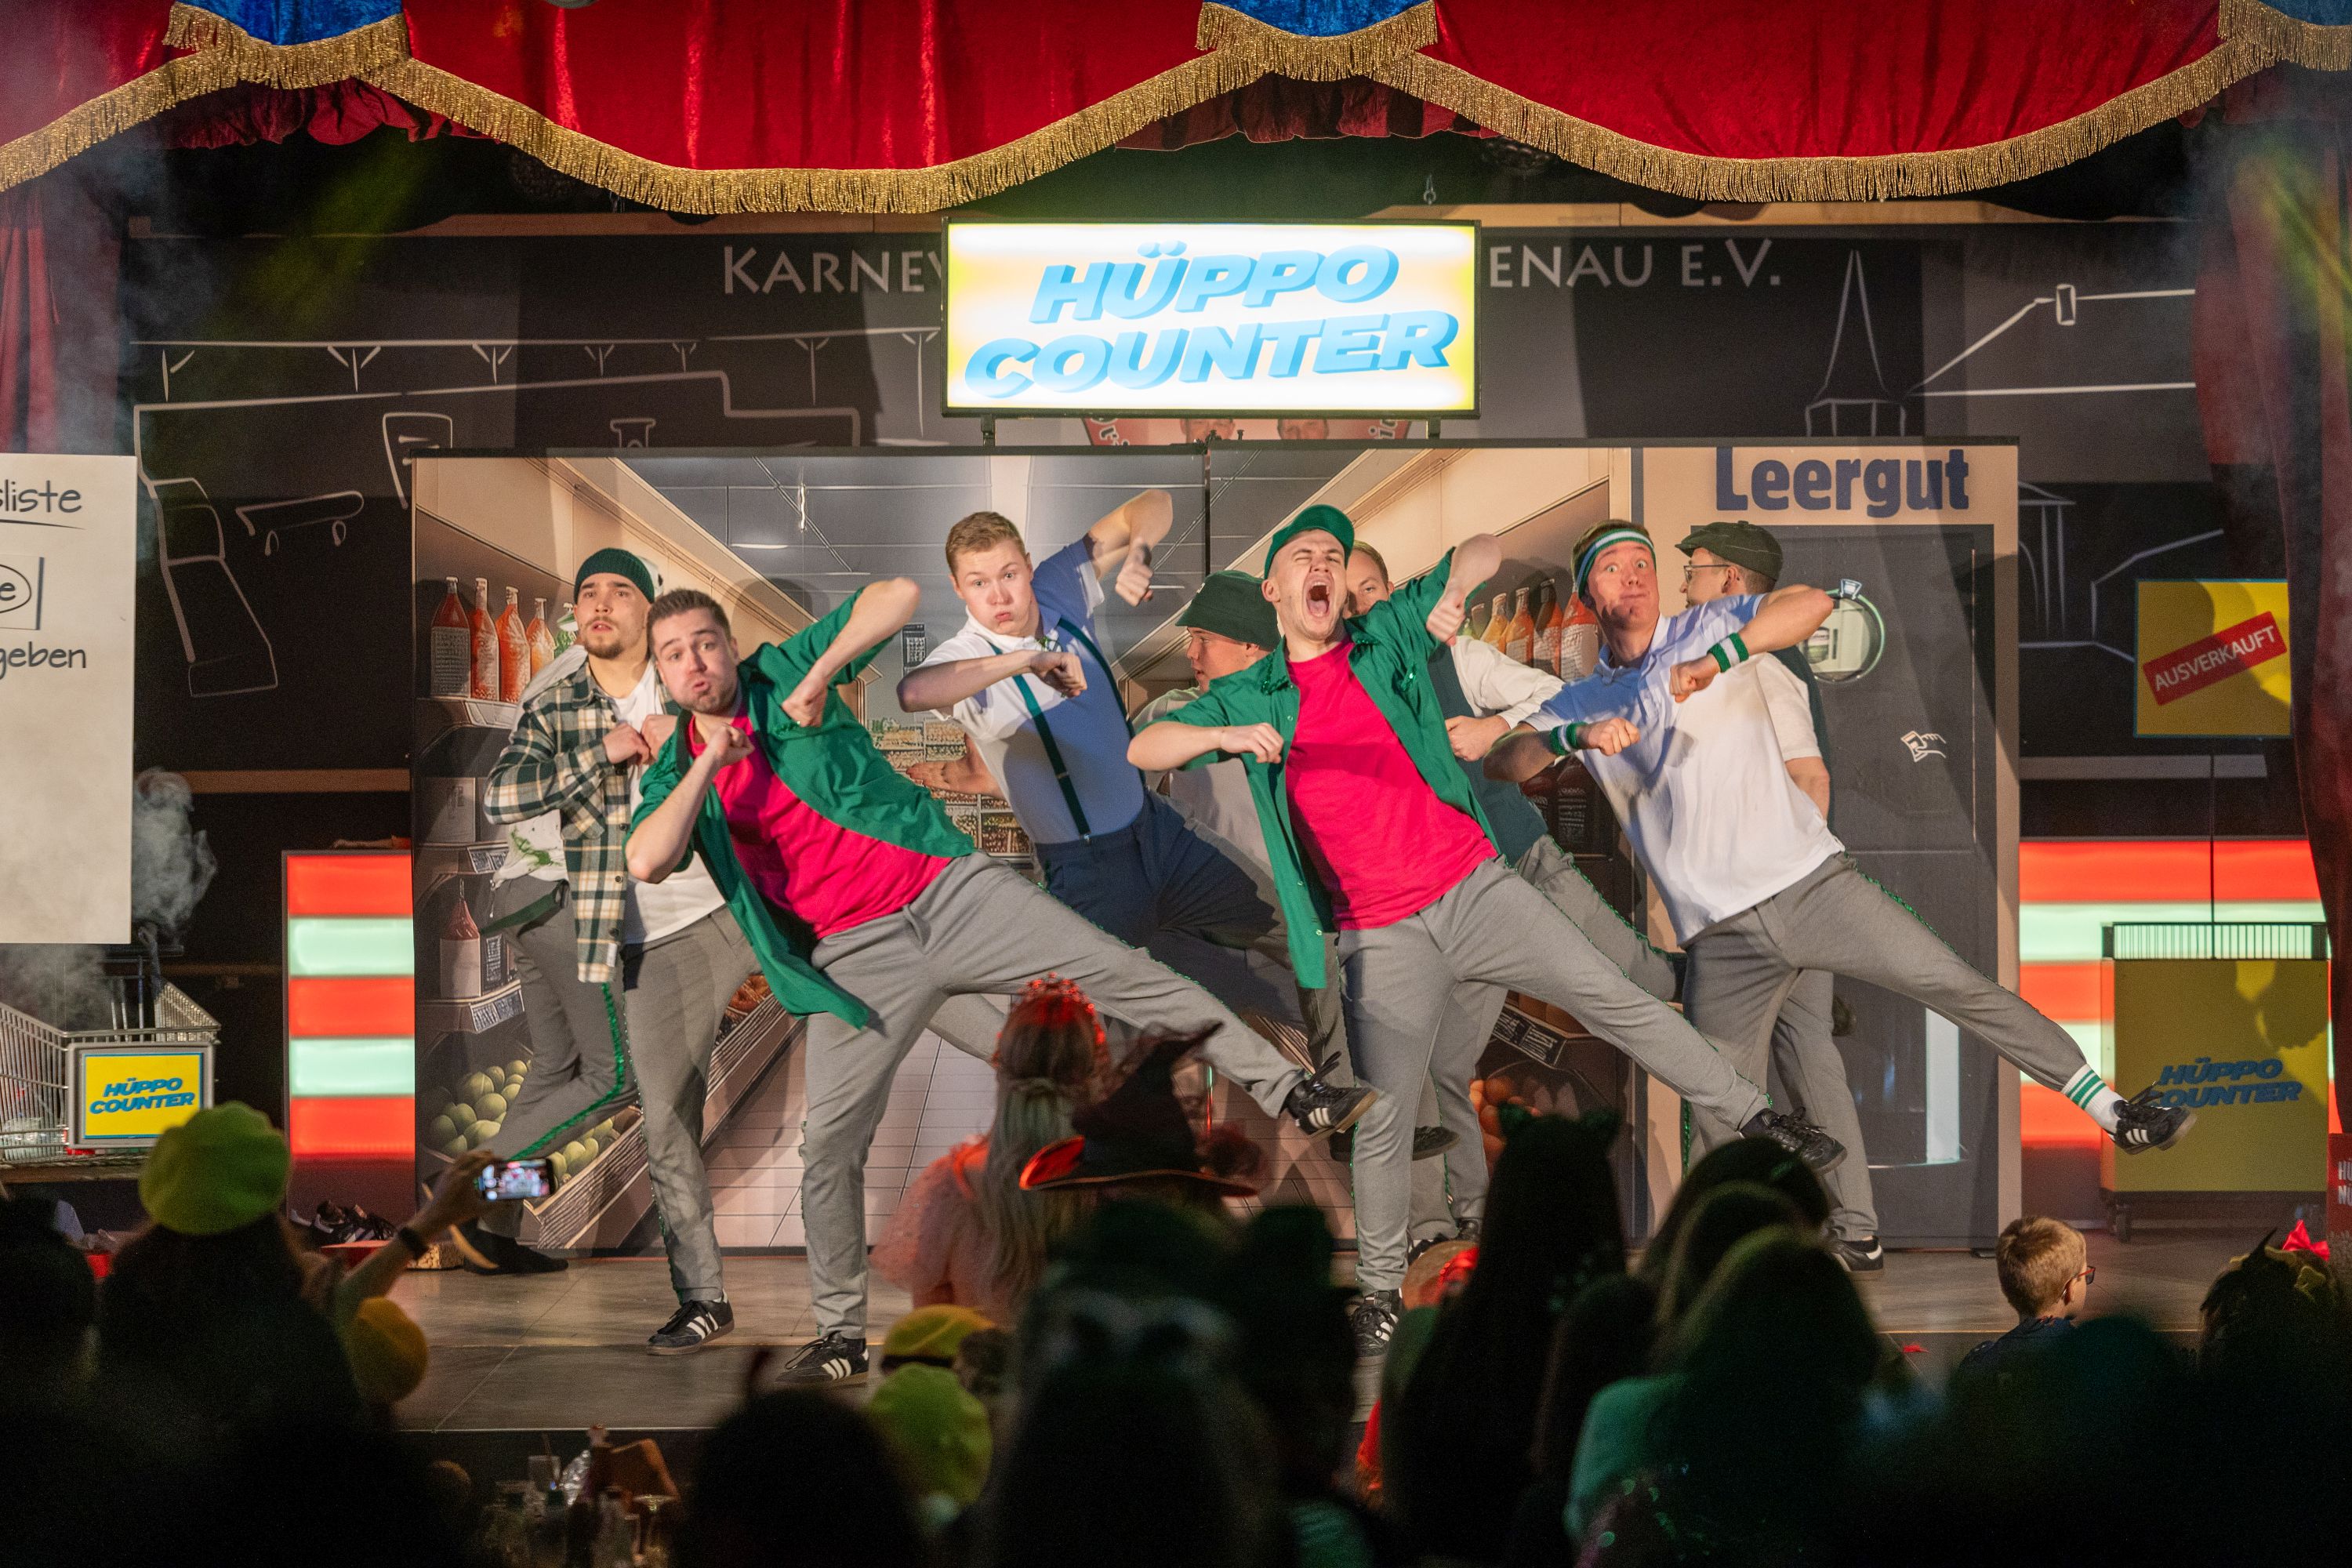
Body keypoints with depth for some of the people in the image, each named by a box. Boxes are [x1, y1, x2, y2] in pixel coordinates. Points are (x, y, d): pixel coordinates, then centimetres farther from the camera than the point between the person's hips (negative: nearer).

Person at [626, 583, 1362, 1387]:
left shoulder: (783, 676, 1)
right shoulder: (674, 777, 5)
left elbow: (898, 595, -5)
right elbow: (646, 862, -16)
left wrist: (821, 672, -15)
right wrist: (708, 764, -16)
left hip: (950, 889, -2)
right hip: (860, 955, 2)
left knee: (1122, 973, -10)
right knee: (828, 1145, -1)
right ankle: (840, 1333, 12)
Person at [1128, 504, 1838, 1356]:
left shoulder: (1389, 637, 6)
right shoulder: (1249, 699, 5)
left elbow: (1484, 549, 8)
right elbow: (1144, 749, -2)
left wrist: (1452, 593, -15)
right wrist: (1229, 735, -19)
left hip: (1475, 889, 1)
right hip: (1383, 935, -1)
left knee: (1616, 1000, -3)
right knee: (1382, 1122, -2)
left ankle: (1755, 1117, 8)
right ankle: (1379, 1292, 14)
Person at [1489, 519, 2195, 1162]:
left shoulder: (1708, 628, 6)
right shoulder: (1581, 704, 13)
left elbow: (1810, 604, -11)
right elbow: (1500, 761, -1)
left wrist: (1712, 662, -21)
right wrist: (1576, 737, -18)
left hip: (1808, 879, -2)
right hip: (1720, 937, 2)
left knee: (1959, 987, -9)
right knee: (1721, 1121, -3)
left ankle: (2109, 1108, -2)